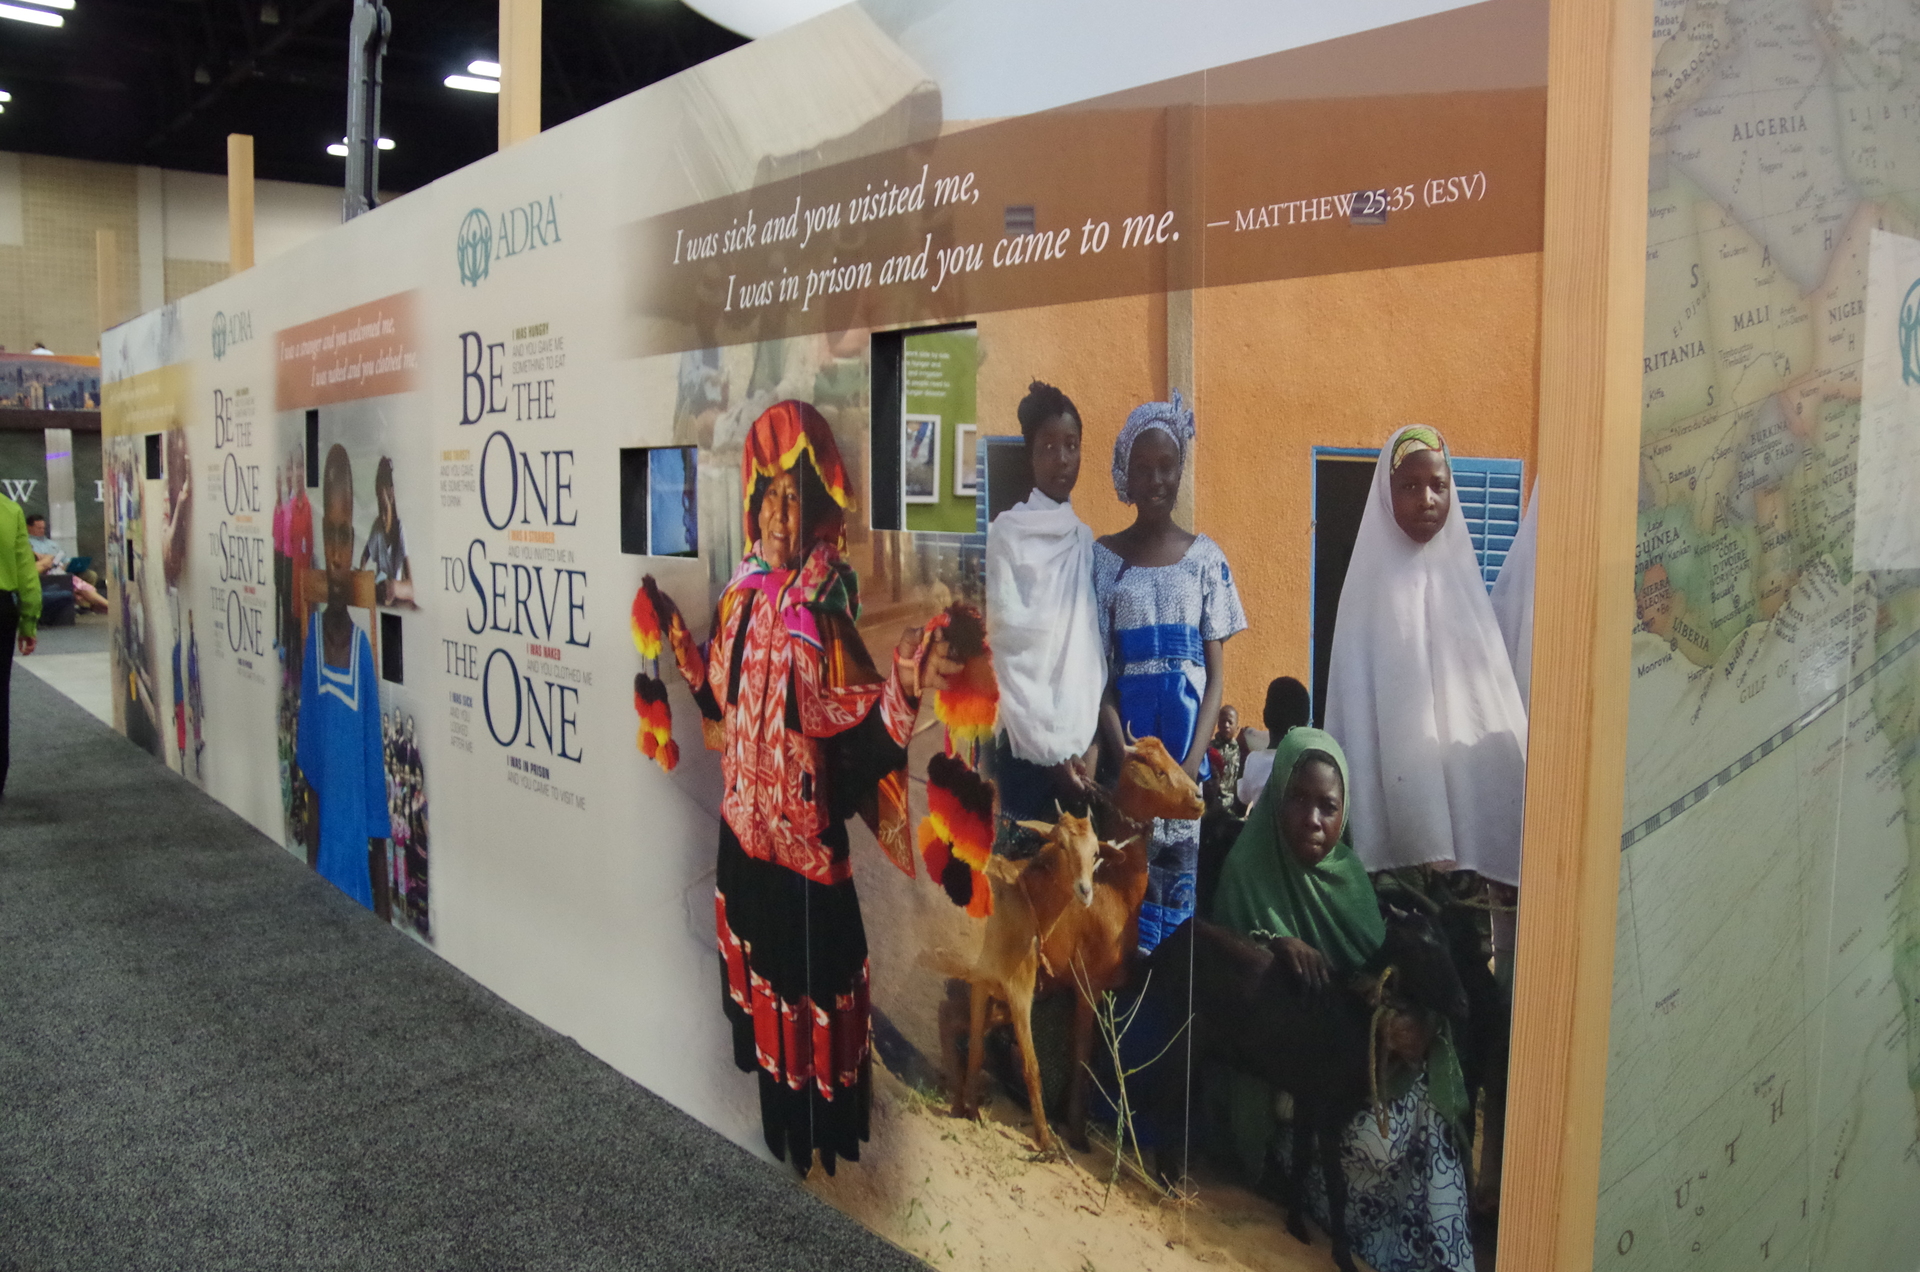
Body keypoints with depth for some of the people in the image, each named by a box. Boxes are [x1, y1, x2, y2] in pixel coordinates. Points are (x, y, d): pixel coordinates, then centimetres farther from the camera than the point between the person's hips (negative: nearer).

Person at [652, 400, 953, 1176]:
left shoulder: (825, 607, -17)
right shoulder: (741, 597, 3)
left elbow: (859, 718, -24)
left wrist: (903, 682, -42)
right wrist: (679, 641, 22)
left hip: (805, 830, -7)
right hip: (744, 824, 7)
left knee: (810, 979, 5)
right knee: (757, 966, 22)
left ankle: (822, 1130, 26)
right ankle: (776, 1116, 43)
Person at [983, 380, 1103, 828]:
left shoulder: (1087, 539, 10)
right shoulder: (1005, 532, -5)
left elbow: (1094, 645, 10)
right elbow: (1007, 648, -8)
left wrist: (1088, 741, 2)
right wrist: (1051, 749, -10)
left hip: (1080, 744, 5)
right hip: (1025, 745, -4)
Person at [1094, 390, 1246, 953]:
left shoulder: (1205, 558, 5)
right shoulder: (1102, 558, 2)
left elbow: (1216, 673, 3)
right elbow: (1096, 673, -1)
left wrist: (1192, 762, -9)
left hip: (1189, 732, 1)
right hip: (1125, 732, -1)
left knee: (1181, 864, 3)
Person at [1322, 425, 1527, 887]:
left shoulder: (1463, 577, 10)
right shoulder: (1373, 584, -4)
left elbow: (1493, 693, 12)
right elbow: (1357, 704, -8)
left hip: (1468, 782, 4)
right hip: (1398, 787, -4)